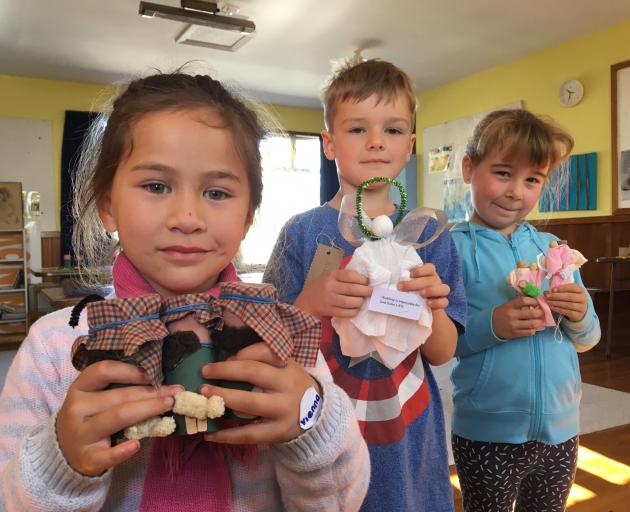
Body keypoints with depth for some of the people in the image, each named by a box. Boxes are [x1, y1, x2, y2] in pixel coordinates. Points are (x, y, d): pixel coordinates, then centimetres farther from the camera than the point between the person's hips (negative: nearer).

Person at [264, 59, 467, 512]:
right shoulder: (302, 233, -9)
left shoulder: (430, 234, -4)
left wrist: (433, 309, -23)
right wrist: (309, 304, -27)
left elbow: (443, 353, -2)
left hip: (408, 437, 2)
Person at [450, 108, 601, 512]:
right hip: (487, 434, -5)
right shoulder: (455, 248, -13)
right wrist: (491, 326, -30)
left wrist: (580, 318, -12)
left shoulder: (553, 248, 4)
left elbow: (587, 340, 9)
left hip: (561, 429, 5)